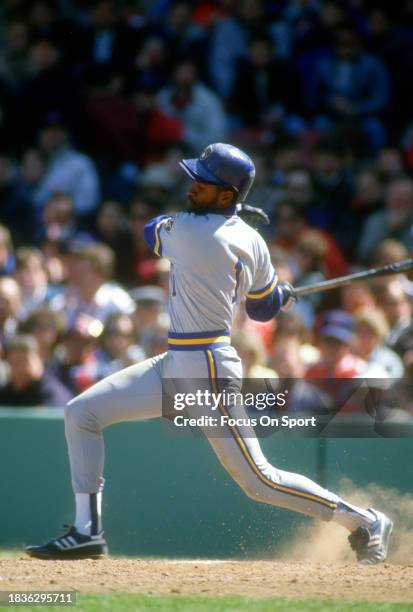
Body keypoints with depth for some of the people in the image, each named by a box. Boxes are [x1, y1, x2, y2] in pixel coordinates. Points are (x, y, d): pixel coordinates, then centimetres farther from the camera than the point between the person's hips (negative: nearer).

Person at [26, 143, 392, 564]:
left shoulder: (189, 231, -19)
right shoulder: (250, 242, 4)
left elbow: (151, 230, 4)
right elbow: (265, 309, 14)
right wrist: (284, 293, 35)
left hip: (208, 373, -10)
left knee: (258, 481, -2)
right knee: (81, 413, 6)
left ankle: (366, 523, 12)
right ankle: (87, 532, 7)